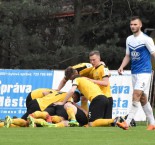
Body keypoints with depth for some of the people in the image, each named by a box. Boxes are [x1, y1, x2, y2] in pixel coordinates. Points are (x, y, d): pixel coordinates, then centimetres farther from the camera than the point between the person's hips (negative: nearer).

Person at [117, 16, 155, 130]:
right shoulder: (129, 39, 12)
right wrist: (122, 67, 5)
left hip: (144, 72, -7)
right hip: (134, 73, 7)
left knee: (136, 96, -17)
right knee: (143, 99, 10)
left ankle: (127, 123, -21)